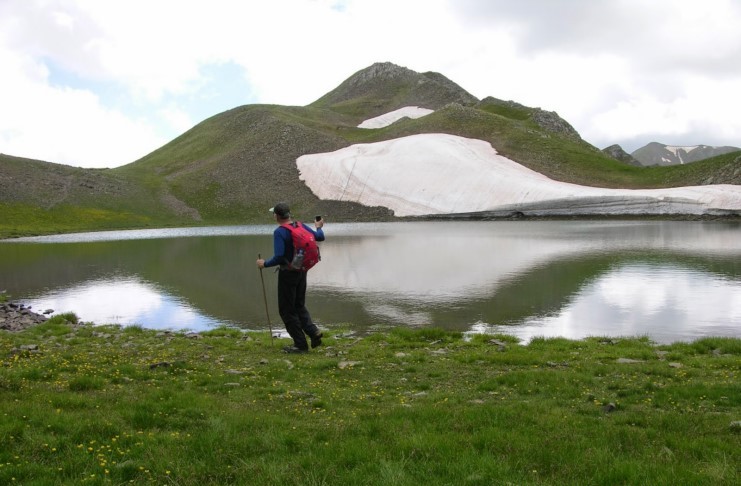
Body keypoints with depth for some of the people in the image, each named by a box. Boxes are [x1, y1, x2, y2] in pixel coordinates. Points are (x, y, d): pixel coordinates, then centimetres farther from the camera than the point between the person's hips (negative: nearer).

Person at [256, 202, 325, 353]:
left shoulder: (279, 232, -18)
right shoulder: (301, 226, 1)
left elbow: (279, 257, -25)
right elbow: (320, 237, 8)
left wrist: (265, 264, -8)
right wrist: (319, 227, 29)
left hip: (288, 273, -7)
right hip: (302, 271, 7)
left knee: (287, 310, 4)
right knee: (299, 306, 21)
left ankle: (300, 344, 6)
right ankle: (313, 332, 5)